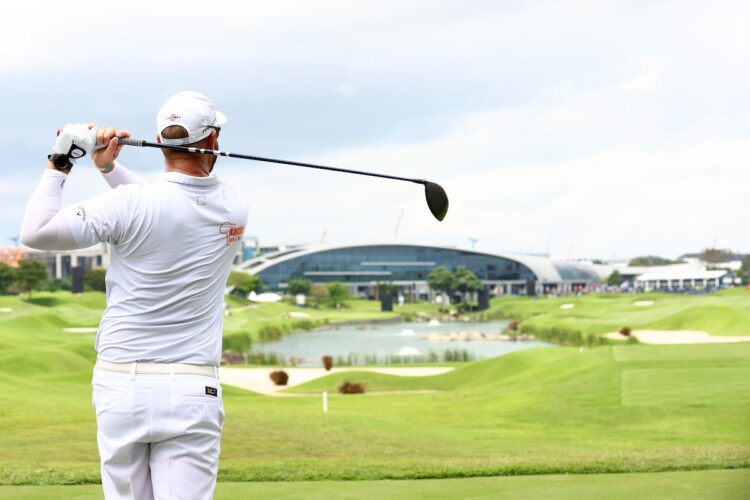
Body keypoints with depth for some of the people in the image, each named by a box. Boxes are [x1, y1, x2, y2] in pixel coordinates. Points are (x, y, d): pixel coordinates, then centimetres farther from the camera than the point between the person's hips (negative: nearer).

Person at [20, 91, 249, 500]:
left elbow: (35, 232, -10)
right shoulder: (235, 209, 3)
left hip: (122, 387, -1)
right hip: (192, 390, 1)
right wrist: (109, 166, 14)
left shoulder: (130, 204, -10)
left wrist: (59, 163, 0)